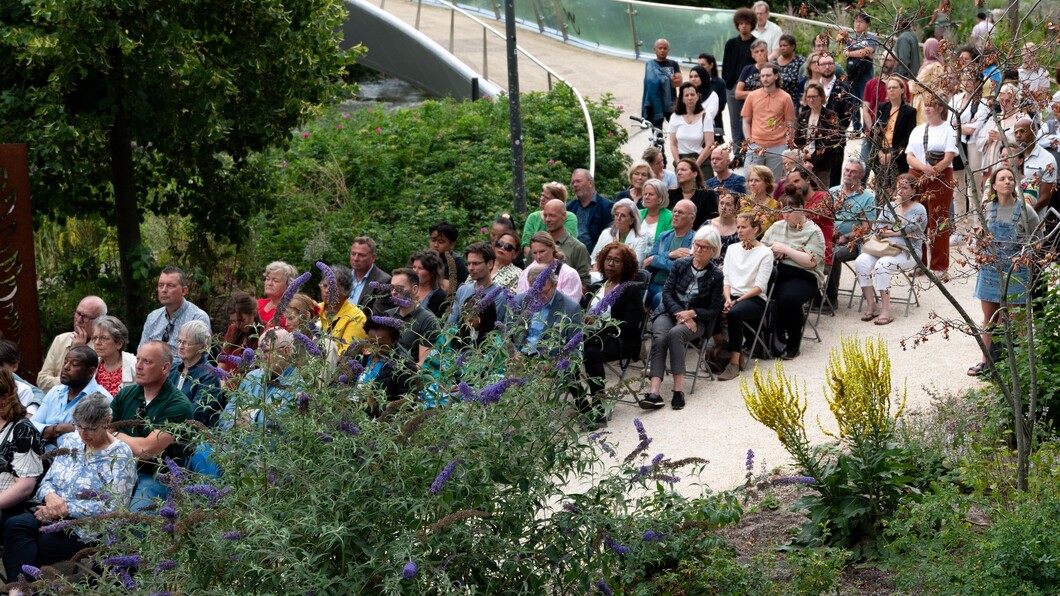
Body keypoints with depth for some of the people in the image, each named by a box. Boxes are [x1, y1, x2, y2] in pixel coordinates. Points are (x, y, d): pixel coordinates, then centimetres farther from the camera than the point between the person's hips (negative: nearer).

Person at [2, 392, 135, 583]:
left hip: (88, 529, -6)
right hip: (53, 515, 6)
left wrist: (66, 509, -17)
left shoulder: (121, 455, -5)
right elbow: (47, 481, 16)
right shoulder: (70, 441, 15)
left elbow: (112, 507, -12)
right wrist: (50, 496, -10)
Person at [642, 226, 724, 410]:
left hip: (696, 319, -1)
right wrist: (679, 313, -14)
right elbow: (667, 293, 2)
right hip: (669, 312, 2)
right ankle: (654, 392, -46)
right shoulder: (680, 264, 6)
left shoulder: (715, 276, 1)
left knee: (675, 333, -36)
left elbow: (714, 310, 0)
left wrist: (692, 313, -17)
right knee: (659, 337, -32)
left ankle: (679, 387, -37)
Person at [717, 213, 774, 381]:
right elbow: (726, 278, 11)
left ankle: (734, 362, -35)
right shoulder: (732, 249, 18)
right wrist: (727, 298, -9)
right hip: (732, 296, 5)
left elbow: (760, 287, -8)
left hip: (754, 299, -5)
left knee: (734, 313, -37)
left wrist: (737, 301, -17)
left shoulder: (765, 252, 0)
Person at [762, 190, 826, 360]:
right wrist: (772, 251, -6)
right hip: (774, 273, 5)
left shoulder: (813, 232, -1)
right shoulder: (777, 227, 18)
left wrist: (785, 249, -14)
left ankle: (793, 345, -14)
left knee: (789, 298, -37)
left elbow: (811, 261, -12)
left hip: (802, 277, -5)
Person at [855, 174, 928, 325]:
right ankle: (870, 305, -20)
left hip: (907, 253, -5)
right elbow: (878, 230, 4)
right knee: (861, 261, -23)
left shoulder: (919, 210, 2)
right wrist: (901, 232, -7)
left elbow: (904, 229, -14)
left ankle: (886, 311, -31)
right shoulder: (889, 206, 17)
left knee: (882, 264, -34)